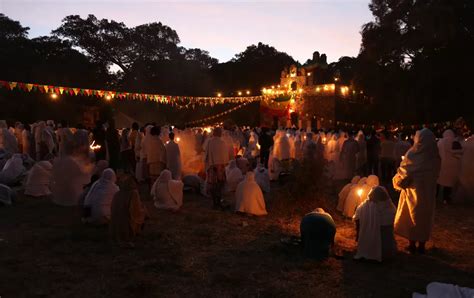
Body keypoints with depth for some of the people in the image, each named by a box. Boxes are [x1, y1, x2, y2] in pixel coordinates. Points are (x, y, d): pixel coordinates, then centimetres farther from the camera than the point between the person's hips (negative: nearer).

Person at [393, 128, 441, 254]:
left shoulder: (413, 154, -16)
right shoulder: (435, 156, -4)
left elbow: (403, 172, -11)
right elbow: (436, 174, 3)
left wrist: (397, 181, 7)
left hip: (414, 190, -4)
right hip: (429, 191, 4)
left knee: (411, 216, 10)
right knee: (425, 217, 14)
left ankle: (412, 245, 18)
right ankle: (422, 245, 23)